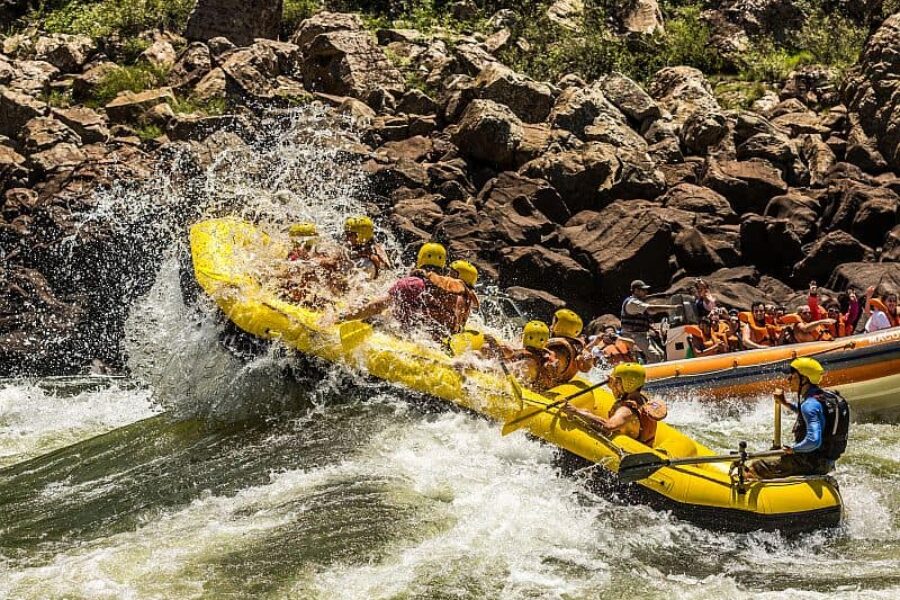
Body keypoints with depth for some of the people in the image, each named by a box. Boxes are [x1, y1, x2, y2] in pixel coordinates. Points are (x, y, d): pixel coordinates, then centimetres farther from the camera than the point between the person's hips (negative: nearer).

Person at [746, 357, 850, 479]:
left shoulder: (810, 404, -22)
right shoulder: (825, 395, 7)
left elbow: (813, 441, -32)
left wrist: (793, 449, -15)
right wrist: (785, 403, 22)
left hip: (810, 463, -10)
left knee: (752, 468, -9)